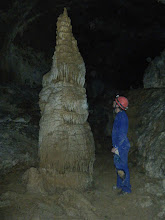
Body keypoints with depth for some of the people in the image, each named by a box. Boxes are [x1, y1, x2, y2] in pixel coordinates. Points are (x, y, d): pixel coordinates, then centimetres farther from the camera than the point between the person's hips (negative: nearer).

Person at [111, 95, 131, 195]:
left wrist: (116, 147, -21)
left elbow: (122, 134, -24)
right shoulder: (119, 115, 10)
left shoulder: (122, 116, -21)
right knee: (118, 165, 19)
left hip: (121, 146, -10)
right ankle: (120, 184, 34)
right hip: (118, 146, 10)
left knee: (122, 166, -1)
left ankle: (126, 188, 12)